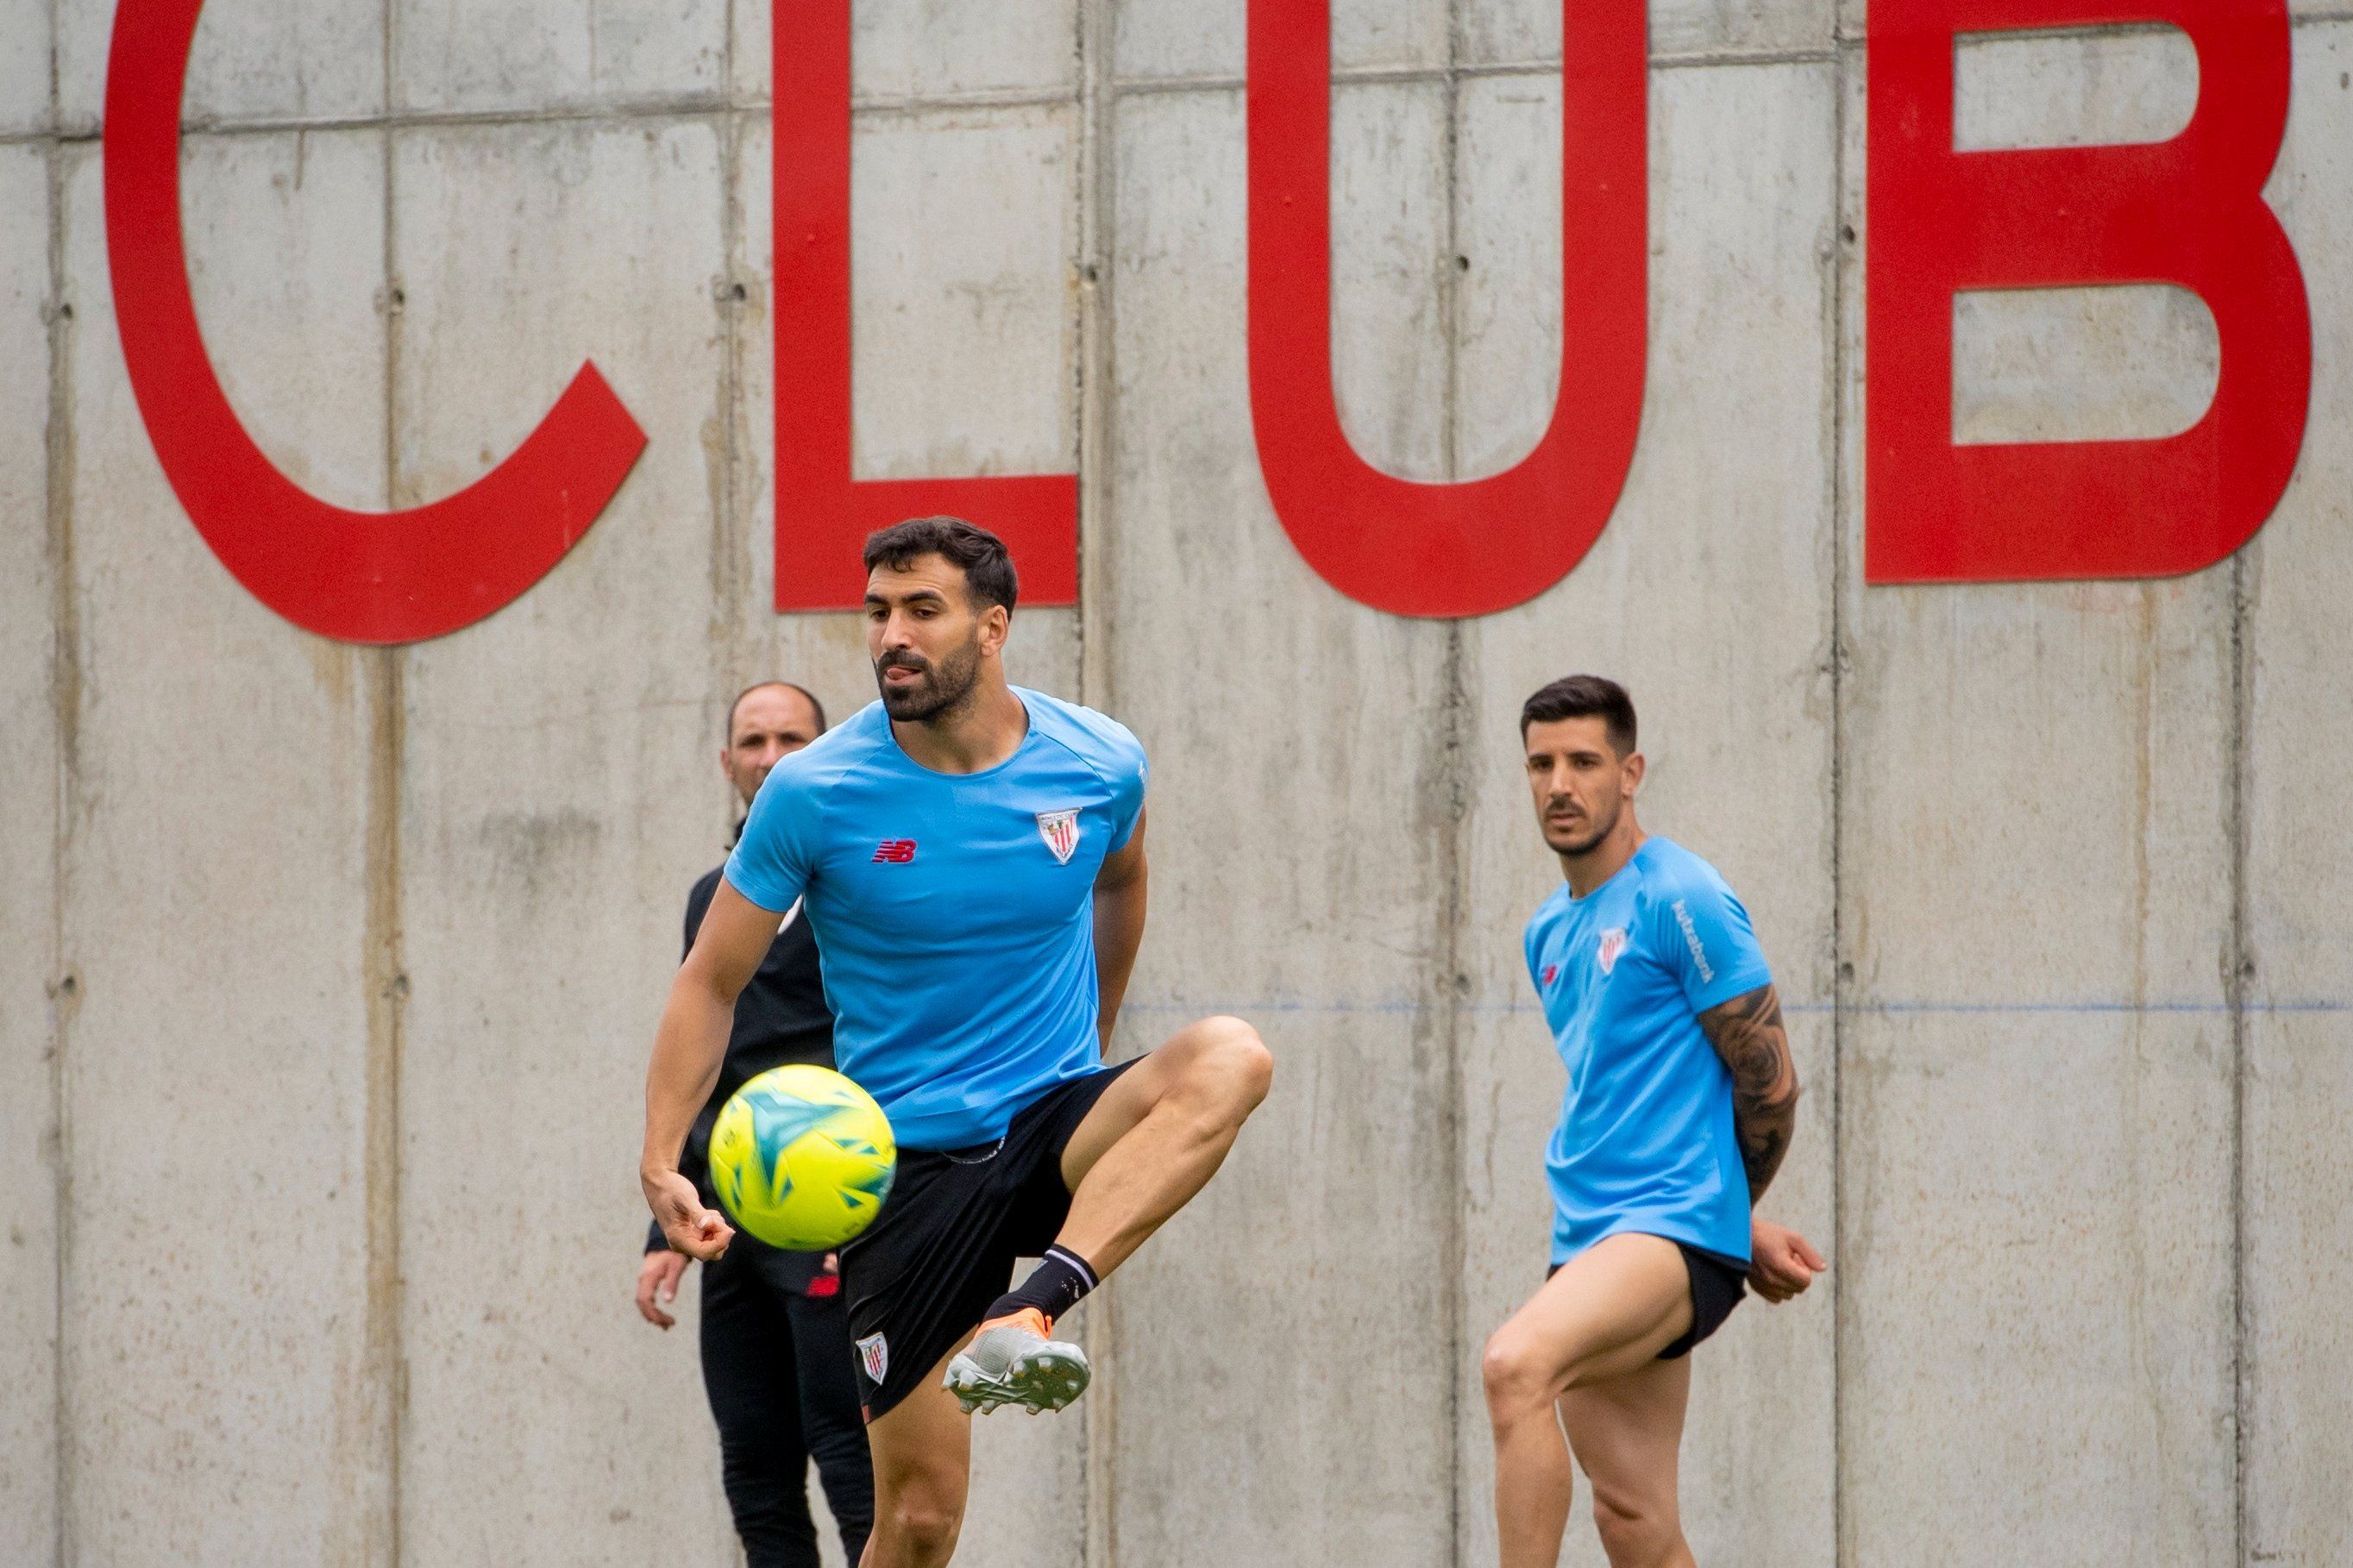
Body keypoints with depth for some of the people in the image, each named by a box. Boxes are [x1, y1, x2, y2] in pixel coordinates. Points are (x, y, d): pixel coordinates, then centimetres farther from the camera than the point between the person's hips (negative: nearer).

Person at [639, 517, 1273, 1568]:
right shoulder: (814, 793, -8)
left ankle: (1031, 1313, -43)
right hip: (908, 1158, -2)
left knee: (1228, 1060, -31)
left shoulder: (1100, 765, -2)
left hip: (1056, 1127, 2)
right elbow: (711, 982, 0)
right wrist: (661, 1165, -12)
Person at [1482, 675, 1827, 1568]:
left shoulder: (1679, 901, -8)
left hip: (1678, 1226, -8)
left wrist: (1730, 1221, 9)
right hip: (1591, 1239, 8)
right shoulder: (1550, 934, 18)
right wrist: (1743, 1236, 19)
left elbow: (1770, 1084, -7)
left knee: (1516, 1363, -32)